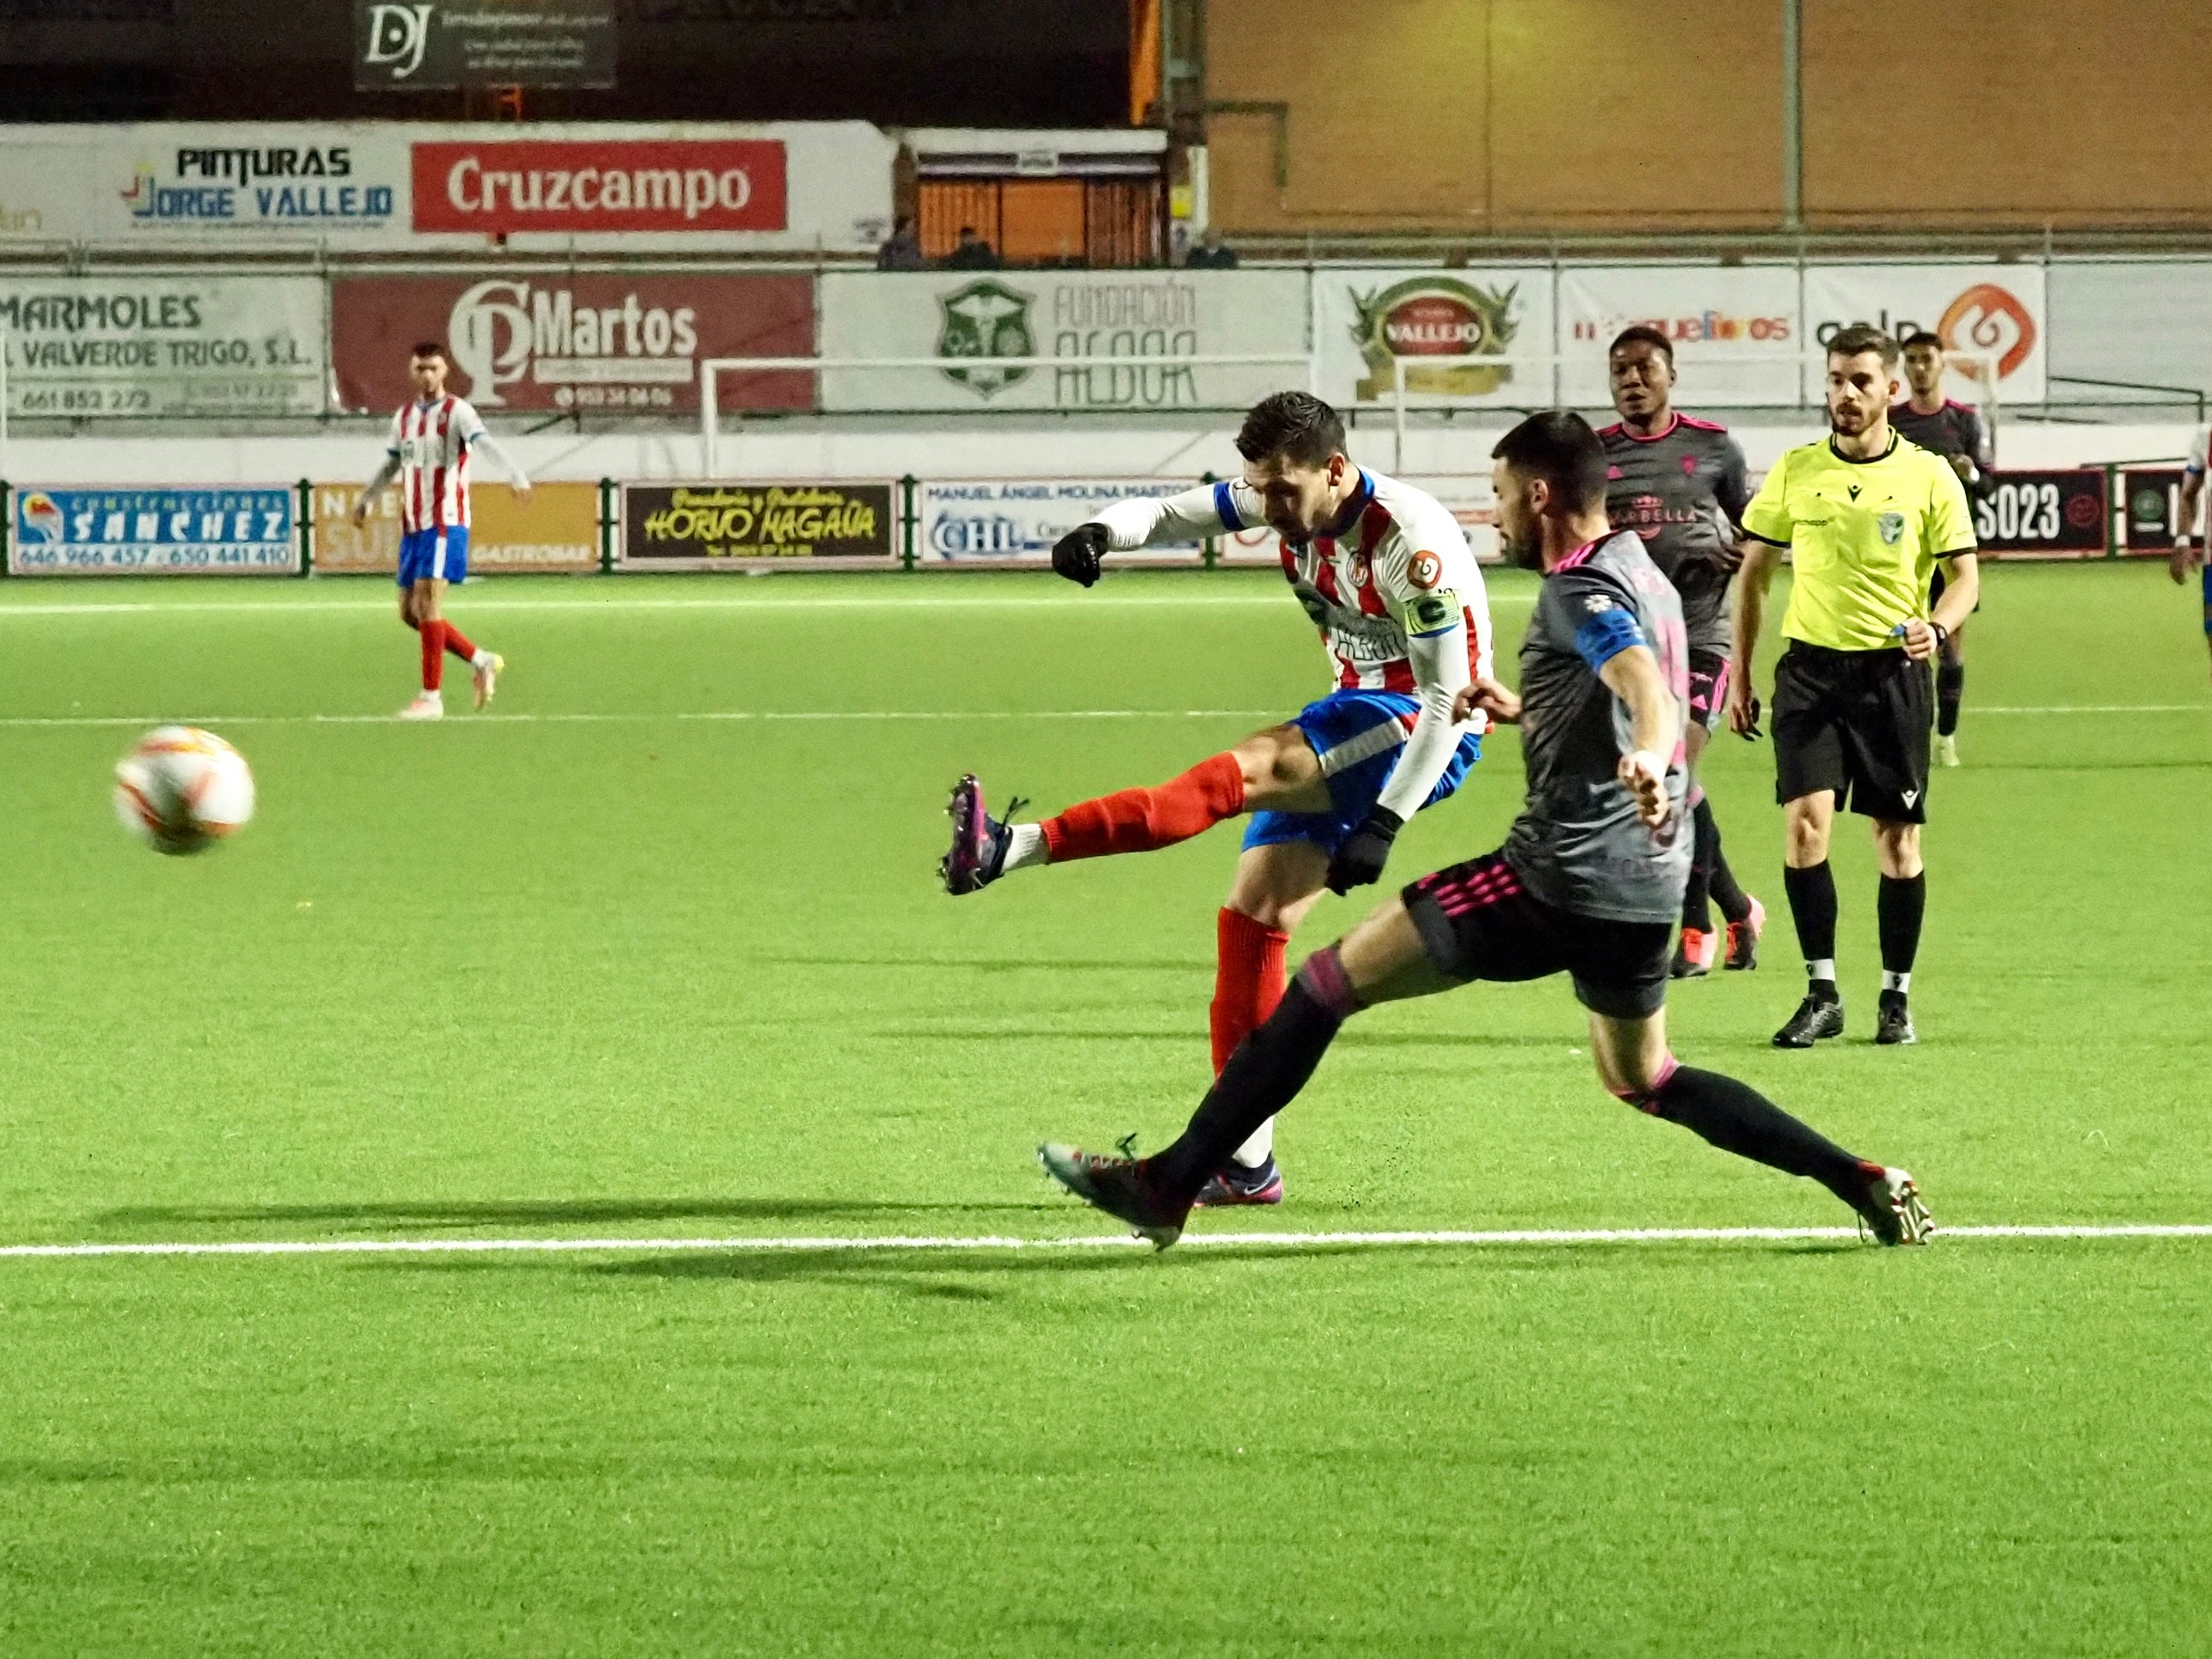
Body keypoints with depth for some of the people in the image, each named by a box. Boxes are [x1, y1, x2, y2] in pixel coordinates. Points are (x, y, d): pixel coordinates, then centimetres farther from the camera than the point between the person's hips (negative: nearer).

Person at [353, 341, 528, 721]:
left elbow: (487, 444, -25)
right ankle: (481, 661, 23)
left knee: (427, 605, -14)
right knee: (410, 612, 7)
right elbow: (392, 464, 30)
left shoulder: (456, 412, -8)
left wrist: (516, 476, -41)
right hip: (412, 526, 8)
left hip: (445, 523, -8)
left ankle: (431, 698, -9)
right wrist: (365, 499, 30)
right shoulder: (404, 417, 14)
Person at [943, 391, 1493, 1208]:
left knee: (1248, 770, -30)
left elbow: (1449, 695, -23)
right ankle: (1244, 1160, 4)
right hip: (1360, 721, 9)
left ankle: (1018, 848, -43)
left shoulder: (1410, 541, -24)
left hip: (1421, 734, -9)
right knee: (1252, 913, 0)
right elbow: (1174, 512, 5)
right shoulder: (1291, 501, -1)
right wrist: (1106, 530, -20)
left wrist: (1382, 824, -27)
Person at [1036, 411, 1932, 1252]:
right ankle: (1866, 1184, 15)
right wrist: (1526, 708, 39)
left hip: (1557, 878, -9)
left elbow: (1647, 686, -34)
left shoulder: (1581, 588, -12)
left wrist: (1648, 756, -54)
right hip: (1646, 882, 9)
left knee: (1330, 979, -4)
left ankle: (1169, 1184, -6)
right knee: (1644, 1079, 26)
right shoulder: (1642, 575, 16)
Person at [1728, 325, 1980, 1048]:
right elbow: (1753, 572, 13)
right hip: (1811, 665, 1)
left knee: (1897, 837, 3)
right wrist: (1740, 673, 10)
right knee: (1806, 821, -13)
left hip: (1892, 670, -1)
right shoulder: (1795, 471, 4)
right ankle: (1822, 994, -5)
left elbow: (1965, 574, 3)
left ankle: (1895, 996, 16)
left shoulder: (1929, 476, -1)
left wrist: (1937, 625, -18)